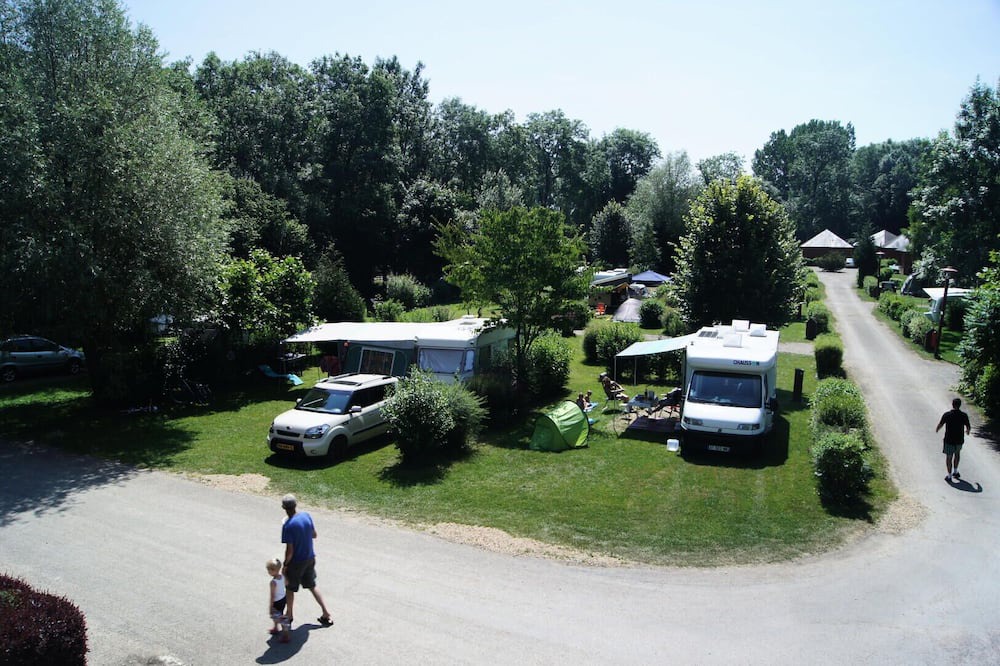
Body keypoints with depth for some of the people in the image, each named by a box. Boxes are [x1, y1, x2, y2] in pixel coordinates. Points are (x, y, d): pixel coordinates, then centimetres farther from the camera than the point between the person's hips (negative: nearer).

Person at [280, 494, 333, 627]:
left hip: (296, 562, -6)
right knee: (312, 586, 20)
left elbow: (290, 550, -21)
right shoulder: (306, 515, -7)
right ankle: (326, 613, 21)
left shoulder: (288, 526, -25)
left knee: (290, 588, 18)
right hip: (310, 559, 6)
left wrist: (285, 565, -7)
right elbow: (314, 535, 5)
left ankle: (289, 616, 36)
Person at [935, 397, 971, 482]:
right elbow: (968, 428, 0)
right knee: (957, 453, 29)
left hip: (949, 440, -2)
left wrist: (936, 430, 20)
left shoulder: (946, 414, -13)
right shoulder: (964, 415, -8)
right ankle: (955, 472, 30)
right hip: (959, 440, 2)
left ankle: (949, 476, 16)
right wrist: (968, 431, 24)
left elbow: (940, 425, -4)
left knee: (949, 457, 11)